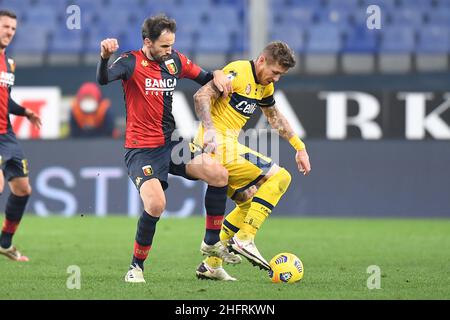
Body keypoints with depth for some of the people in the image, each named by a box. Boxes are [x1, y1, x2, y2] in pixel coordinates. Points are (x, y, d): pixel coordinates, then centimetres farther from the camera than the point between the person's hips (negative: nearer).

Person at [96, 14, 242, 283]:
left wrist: (217, 75, -3)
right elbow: (104, 79, -30)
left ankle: (212, 242, 11)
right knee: (156, 204, -25)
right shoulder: (132, 62, -12)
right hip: (141, 150, -6)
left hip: (170, 144, 6)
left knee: (219, 175, -8)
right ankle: (136, 267, -5)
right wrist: (105, 57, -51)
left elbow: (204, 78, 20)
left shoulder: (175, 60, 6)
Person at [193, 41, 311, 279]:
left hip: (226, 148, 10)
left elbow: (276, 117, 34)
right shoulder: (238, 72, -12)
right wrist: (209, 128, -34)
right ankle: (244, 239, -14)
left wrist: (300, 147, 30)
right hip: (218, 145, -10)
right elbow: (201, 96, -21)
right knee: (279, 176, -11)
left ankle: (210, 264, 18)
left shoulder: (264, 86, 18)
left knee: (249, 204, 20)